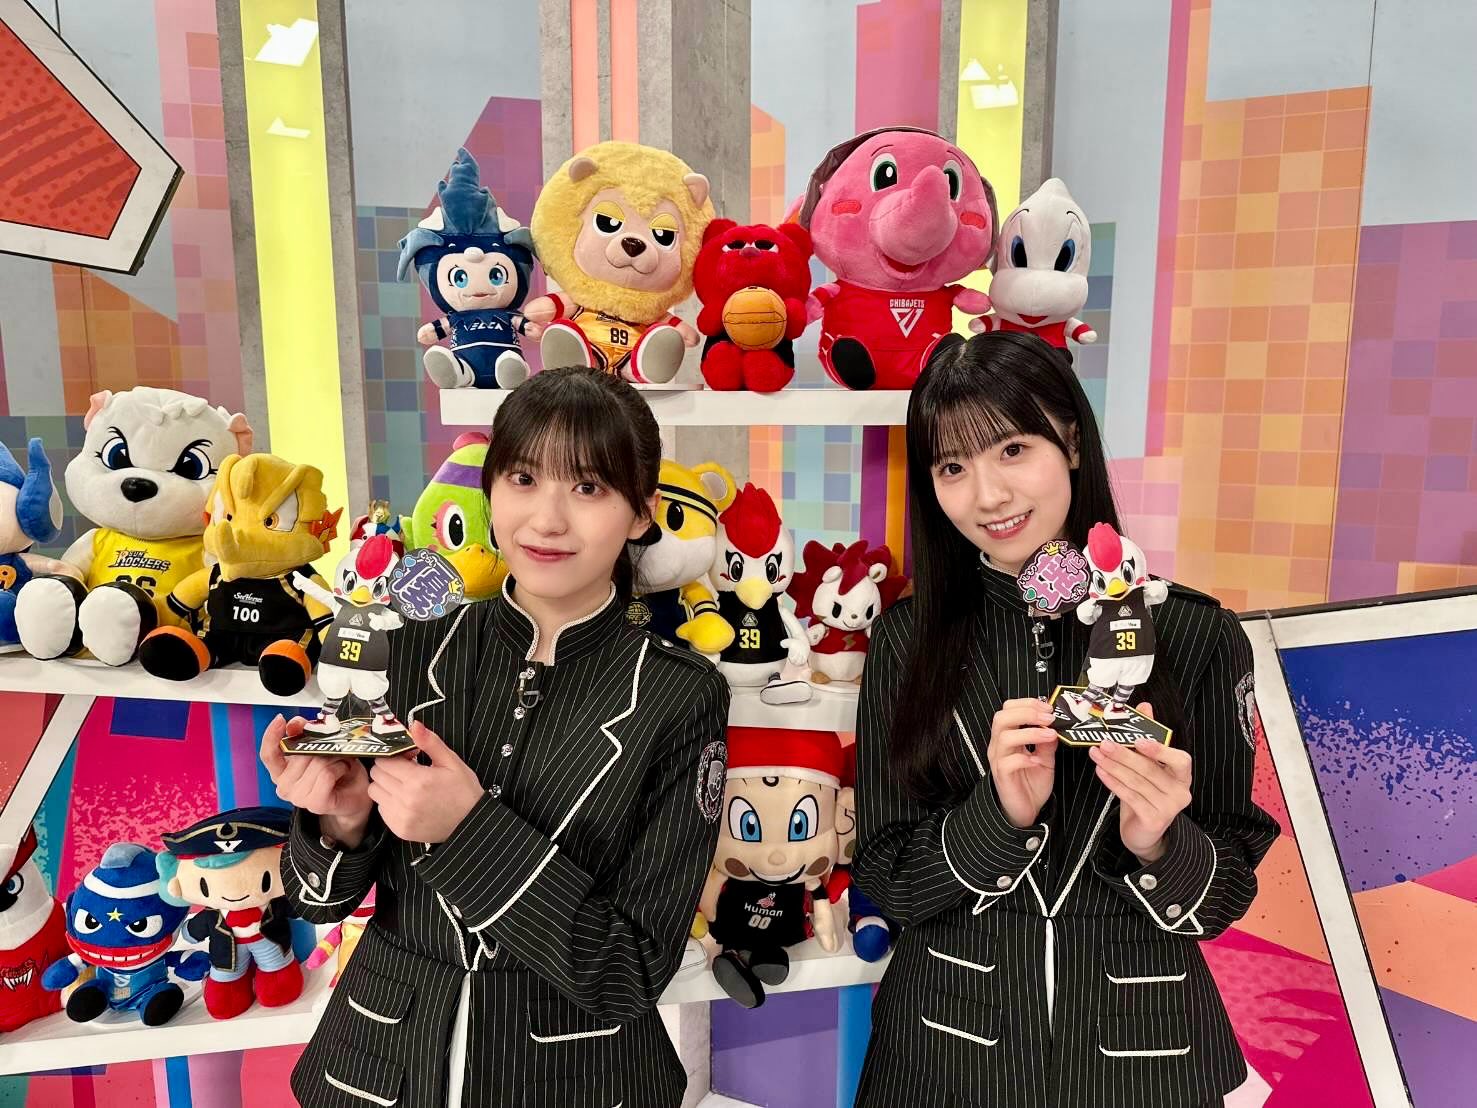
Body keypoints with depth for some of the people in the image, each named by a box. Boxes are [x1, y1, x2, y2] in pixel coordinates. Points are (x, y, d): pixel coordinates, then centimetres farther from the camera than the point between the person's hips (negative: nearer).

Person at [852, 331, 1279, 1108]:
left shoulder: (1197, 636, -11)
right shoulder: (907, 638, -9)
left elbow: (1228, 897, -4)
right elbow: (884, 882, -7)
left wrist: (1156, 845, -24)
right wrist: (1001, 815, -23)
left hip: (1142, 1044, 0)